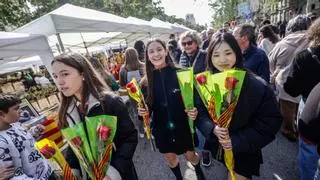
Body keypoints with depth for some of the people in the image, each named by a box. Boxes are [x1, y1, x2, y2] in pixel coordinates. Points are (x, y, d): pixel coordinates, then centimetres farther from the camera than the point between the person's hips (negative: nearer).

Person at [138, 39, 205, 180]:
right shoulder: (148, 79, -7)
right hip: (162, 127, 2)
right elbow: (148, 105, 2)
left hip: (183, 125, -2)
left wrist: (194, 111, -28)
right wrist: (143, 111, -19)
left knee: (190, 155, 19)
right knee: (170, 157, 22)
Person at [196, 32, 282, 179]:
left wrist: (239, 141, -20)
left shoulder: (257, 86, -21)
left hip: (245, 151, -3)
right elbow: (199, 111, -7)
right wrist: (212, 128, -26)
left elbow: (271, 121, -14)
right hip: (217, 145, 3)